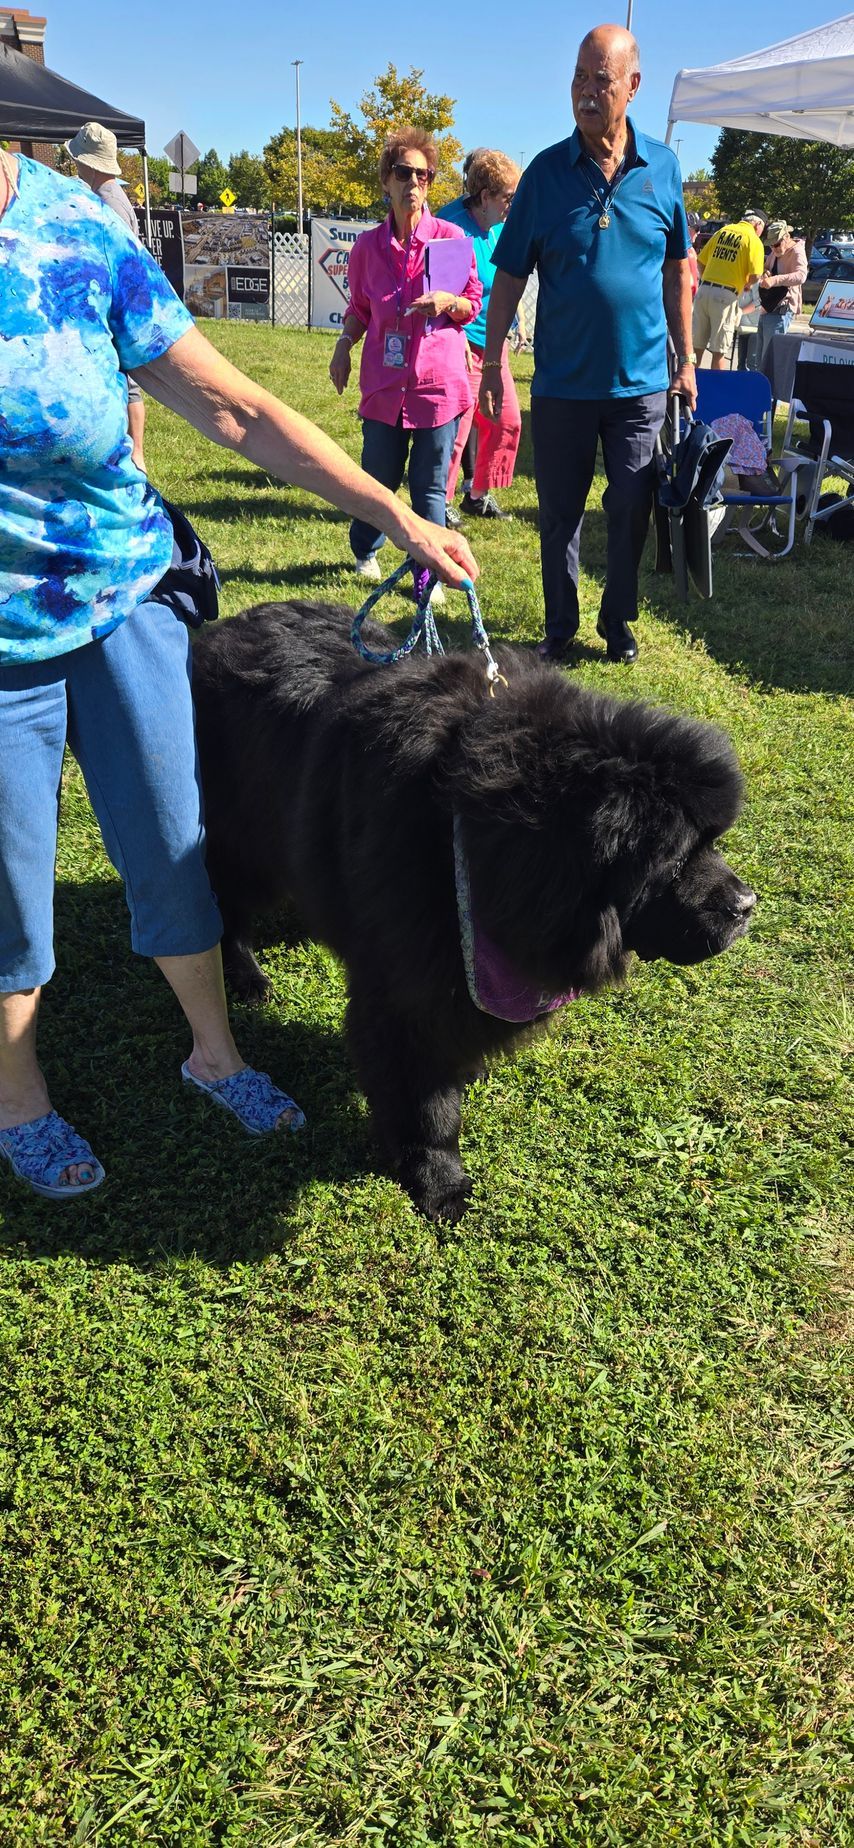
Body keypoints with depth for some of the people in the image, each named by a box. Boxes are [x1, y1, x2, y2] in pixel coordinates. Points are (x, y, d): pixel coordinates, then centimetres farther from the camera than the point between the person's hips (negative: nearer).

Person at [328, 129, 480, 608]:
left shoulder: (450, 236, 0)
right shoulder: (368, 245, 6)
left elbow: (474, 304, 5)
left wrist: (449, 300, -16)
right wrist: (344, 343, 2)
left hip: (438, 381, -2)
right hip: (385, 382, 2)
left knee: (430, 486, 3)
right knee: (380, 477, 11)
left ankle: (429, 577, 14)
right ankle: (366, 550, 38)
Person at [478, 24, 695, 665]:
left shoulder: (663, 167, 1)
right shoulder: (547, 171, -2)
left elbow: (678, 270, 9)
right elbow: (510, 276, 0)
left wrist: (686, 359, 8)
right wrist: (492, 362, -4)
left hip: (641, 380, 1)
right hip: (562, 382, -1)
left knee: (631, 511, 7)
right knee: (559, 513, 6)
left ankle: (619, 622, 23)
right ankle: (560, 626, 21)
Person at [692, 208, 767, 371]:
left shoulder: (723, 231, 14)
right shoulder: (753, 240, -2)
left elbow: (701, 261, 15)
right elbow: (755, 275, -11)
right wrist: (748, 284, 10)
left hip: (704, 290, 5)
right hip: (726, 296, -5)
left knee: (697, 345, 11)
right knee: (720, 350, 0)